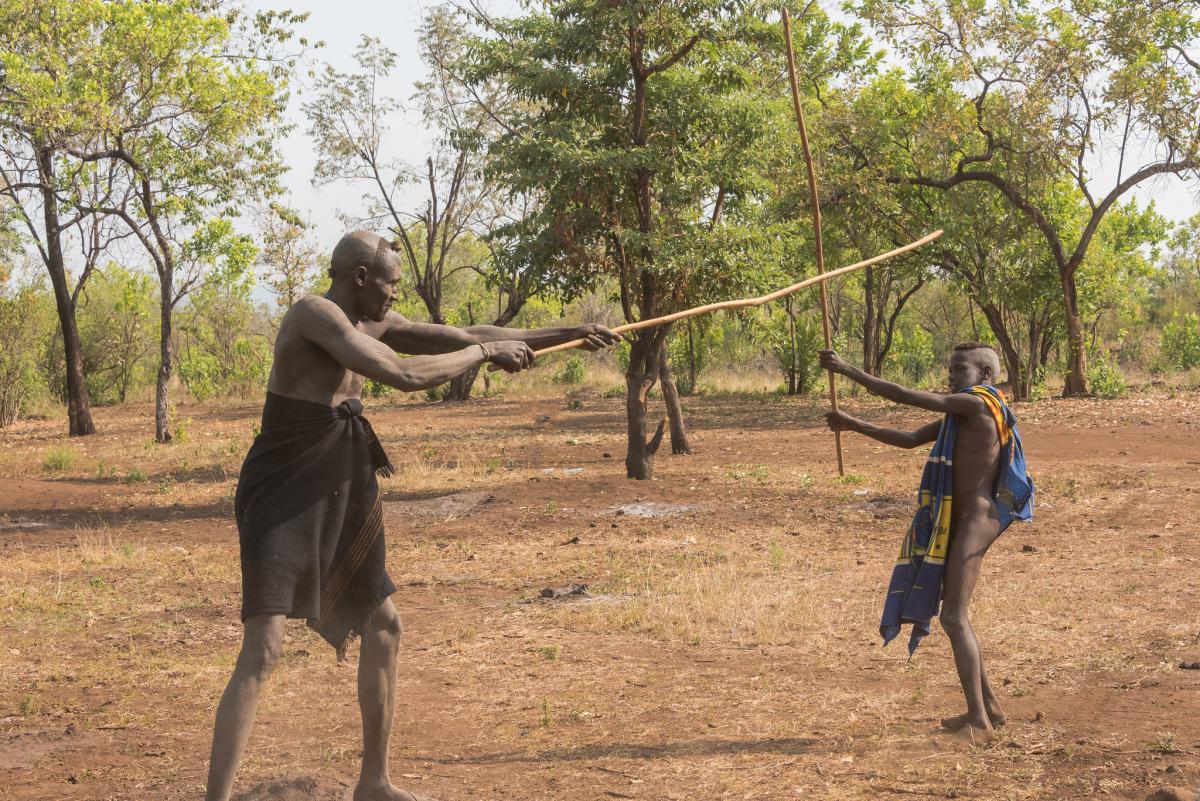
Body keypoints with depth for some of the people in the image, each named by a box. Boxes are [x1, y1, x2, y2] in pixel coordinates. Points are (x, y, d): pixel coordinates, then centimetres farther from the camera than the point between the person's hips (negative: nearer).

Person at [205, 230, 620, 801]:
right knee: (263, 650, -18)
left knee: (383, 627, 16)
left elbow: (461, 336, 12)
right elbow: (407, 377, -27)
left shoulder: (372, 323, 7)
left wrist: (567, 334, 13)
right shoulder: (315, 314, -20)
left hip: (338, 498, 10)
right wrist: (488, 353, -13)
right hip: (282, 498, -10)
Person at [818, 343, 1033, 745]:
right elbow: (909, 439, 21)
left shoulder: (978, 403, -15)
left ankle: (979, 721, -14)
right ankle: (987, 706, 26)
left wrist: (847, 370, -14)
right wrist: (856, 426, 11)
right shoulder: (960, 413, 16)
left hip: (976, 522, -11)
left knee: (954, 618, -14)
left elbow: (905, 396, -18)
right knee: (953, 616, 17)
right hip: (957, 521, 11)